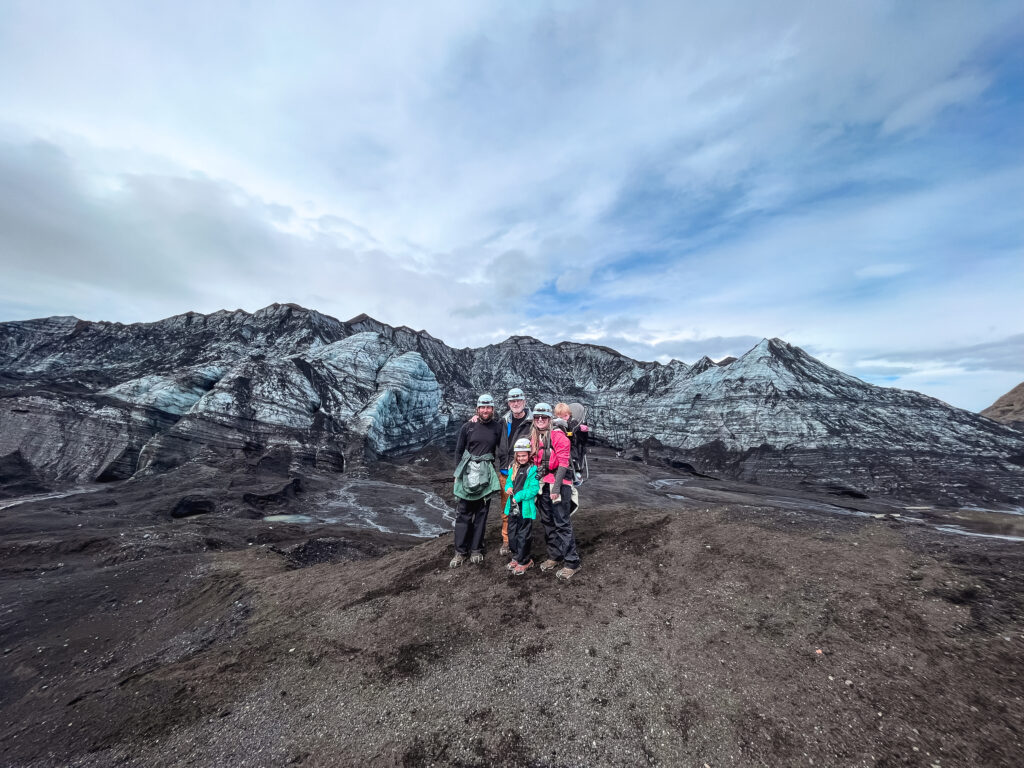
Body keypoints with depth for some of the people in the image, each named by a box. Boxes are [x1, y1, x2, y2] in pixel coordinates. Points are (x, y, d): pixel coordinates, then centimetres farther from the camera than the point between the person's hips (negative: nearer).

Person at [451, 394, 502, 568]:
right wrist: (465, 468, 6)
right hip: (467, 473, 0)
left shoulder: (497, 428, 2)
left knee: (481, 513, 8)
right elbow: (459, 450, 8)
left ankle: (476, 550, 21)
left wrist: (488, 467, 4)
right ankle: (460, 552, 15)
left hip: (486, 475, 1)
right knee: (463, 513, 3)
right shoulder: (468, 427, 1)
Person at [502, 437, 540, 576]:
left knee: (523, 536, 5)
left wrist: (519, 496, -21)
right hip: (513, 507, 7)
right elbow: (508, 481, 17)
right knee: (512, 534, 18)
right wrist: (508, 488, -6)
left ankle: (524, 561, 22)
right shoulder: (513, 468, 8)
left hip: (526, 509, -7)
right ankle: (516, 557, 36)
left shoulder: (533, 469, -13)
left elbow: (534, 489, -18)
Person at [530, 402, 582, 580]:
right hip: (542, 484, 7)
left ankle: (572, 562, 9)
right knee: (548, 522, 15)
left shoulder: (558, 436, -11)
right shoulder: (534, 438, 8)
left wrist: (556, 486, -18)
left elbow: (563, 463, -13)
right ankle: (554, 556, 30)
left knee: (562, 524, -3)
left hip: (559, 484, -6)